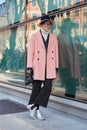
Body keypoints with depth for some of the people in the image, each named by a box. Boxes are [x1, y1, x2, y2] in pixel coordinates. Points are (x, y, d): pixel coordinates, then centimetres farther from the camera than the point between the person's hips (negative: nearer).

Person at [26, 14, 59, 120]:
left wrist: (56, 67, 6)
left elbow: (55, 53, 9)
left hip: (49, 67, 3)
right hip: (37, 67, -3)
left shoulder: (53, 37, 9)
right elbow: (30, 52, -4)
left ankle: (33, 106, 3)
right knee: (36, 89, 2)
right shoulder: (34, 37, -1)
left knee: (47, 87, -8)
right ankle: (35, 109, 17)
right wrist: (29, 67, -11)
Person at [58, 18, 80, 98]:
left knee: (72, 89, 9)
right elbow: (60, 52, -12)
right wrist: (63, 66, -17)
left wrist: (76, 69, 16)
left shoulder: (70, 37, 18)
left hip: (73, 68, 8)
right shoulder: (60, 37, -6)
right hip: (67, 67, -8)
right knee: (70, 90, -7)